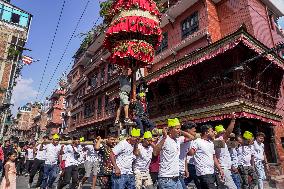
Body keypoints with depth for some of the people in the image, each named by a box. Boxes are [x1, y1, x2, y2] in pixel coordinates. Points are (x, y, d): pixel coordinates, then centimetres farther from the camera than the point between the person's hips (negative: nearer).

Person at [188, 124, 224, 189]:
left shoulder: (211, 143, 15)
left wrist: (220, 169, 16)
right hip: (204, 173, -9)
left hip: (212, 172, 9)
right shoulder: (197, 142, -11)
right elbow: (190, 153, -20)